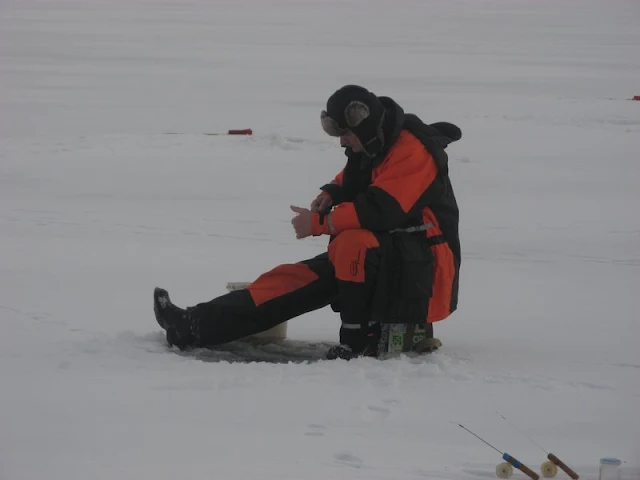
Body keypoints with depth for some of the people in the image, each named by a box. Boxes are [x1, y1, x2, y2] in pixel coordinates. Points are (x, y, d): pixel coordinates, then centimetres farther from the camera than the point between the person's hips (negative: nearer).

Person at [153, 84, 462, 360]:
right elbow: (353, 179, 29)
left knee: (352, 244, -35)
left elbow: (380, 210, -29)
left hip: (422, 265, -9)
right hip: (377, 259, 9)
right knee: (300, 278, -5)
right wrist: (331, 194, 4)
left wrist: (318, 223, -20)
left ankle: (358, 342, -25)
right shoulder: (372, 146, 9)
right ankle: (196, 326, -13)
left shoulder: (411, 151, -20)